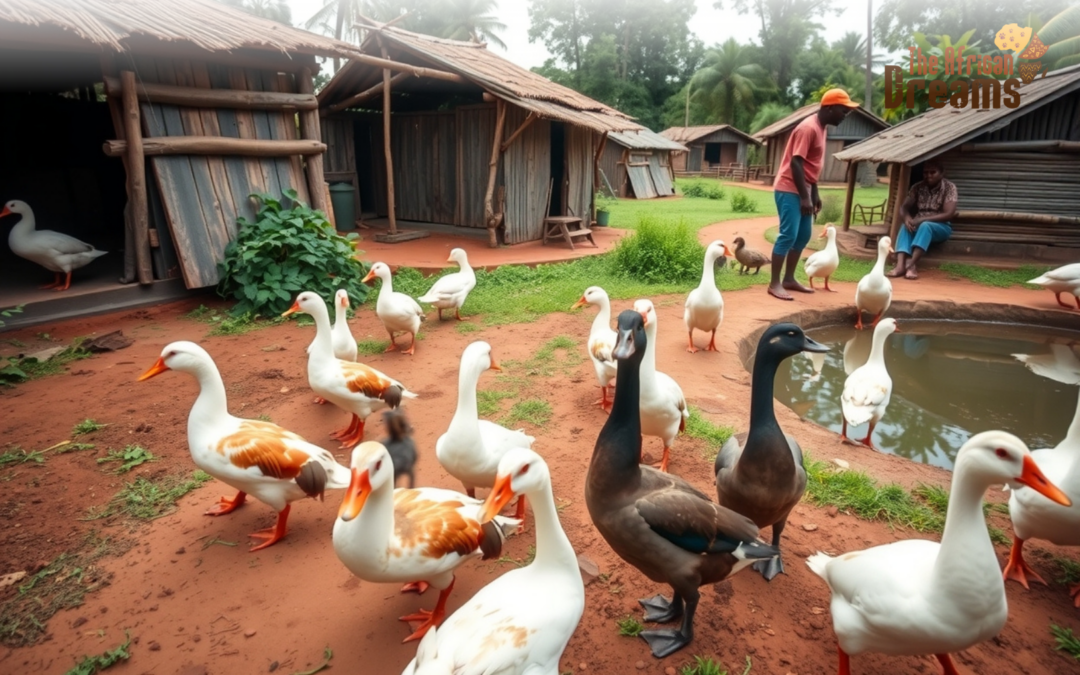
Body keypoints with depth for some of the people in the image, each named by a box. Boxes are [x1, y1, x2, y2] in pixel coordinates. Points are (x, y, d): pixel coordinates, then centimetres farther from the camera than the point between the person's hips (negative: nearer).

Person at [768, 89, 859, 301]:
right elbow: (796, 163, -20)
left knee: (803, 236, 11)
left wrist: (814, 194, 18)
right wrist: (805, 197, -21)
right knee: (789, 235, -12)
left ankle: (789, 279, 17)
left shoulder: (821, 128, 14)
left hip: (802, 191, 10)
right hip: (789, 190, -10)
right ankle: (775, 283, -9)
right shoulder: (808, 128, -15)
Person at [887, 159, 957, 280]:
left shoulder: (949, 187, -7)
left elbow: (949, 214, -16)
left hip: (941, 227, -3)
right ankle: (900, 265, -50)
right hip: (919, 225, 4)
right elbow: (906, 206, -1)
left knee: (925, 226, -38)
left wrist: (921, 219, -26)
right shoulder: (918, 187, 6)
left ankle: (912, 264, -52)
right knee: (905, 227, -31)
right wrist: (907, 218, -26)